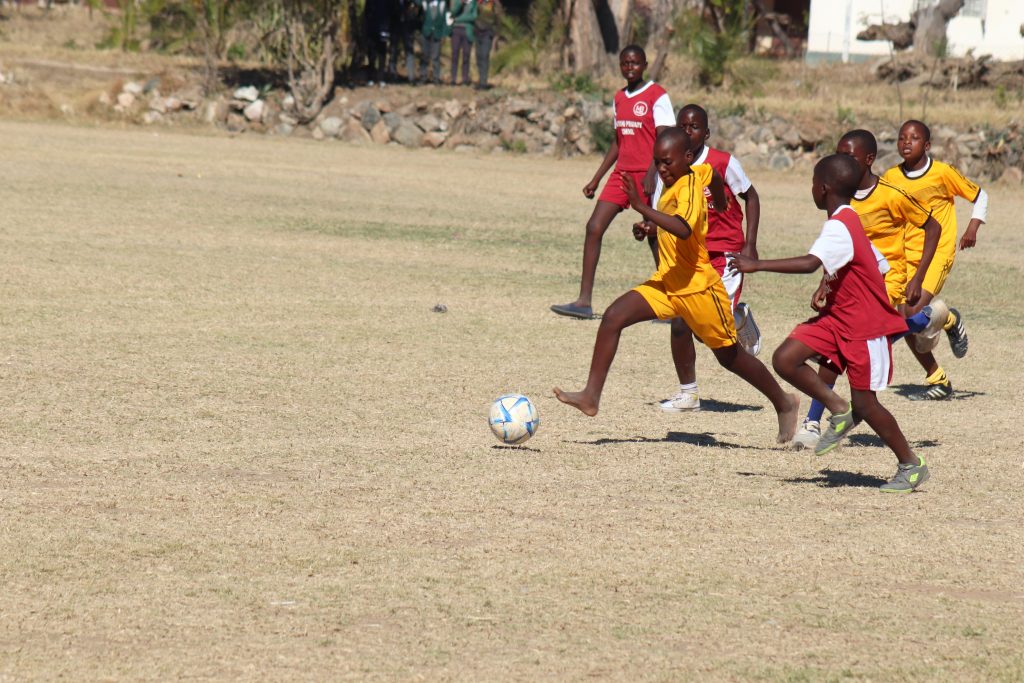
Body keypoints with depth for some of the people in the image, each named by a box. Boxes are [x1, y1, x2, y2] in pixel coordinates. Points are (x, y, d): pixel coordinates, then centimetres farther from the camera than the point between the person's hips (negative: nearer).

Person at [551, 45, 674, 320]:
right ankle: (584, 301, -5)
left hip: (647, 175, -7)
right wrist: (596, 179, 19)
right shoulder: (619, 98, 15)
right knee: (594, 228, -4)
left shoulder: (657, 95, -6)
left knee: (654, 235, -3)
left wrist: (651, 174, -24)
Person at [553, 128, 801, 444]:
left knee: (729, 356, 8)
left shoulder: (689, 187, -22)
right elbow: (714, 175, 26)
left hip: (698, 287, -8)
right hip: (666, 283, 8)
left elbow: (683, 229, -41)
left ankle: (784, 403, 28)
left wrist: (641, 207, -44)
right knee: (613, 317, -11)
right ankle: (592, 395, -12)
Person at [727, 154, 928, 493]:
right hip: (836, 316, 9)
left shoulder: (838, 228, -22)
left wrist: (757, 265, -39)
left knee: (864, 404, -2)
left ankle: (912, 466, 14)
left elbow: (810, 263, -39)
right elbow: (877, 264, 18)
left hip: (865, 325, -9)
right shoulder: (849, 222, 9)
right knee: (785, 360, -6)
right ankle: (839, 411, 8)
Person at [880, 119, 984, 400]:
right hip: (905, 256, 4)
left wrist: (972, 228, -8)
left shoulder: (943, 173, -8)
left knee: (915, 312, -23)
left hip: (938, 253, -4)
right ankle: (938, 381, 15)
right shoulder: (891, 177, 2)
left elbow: (979, 197, 5)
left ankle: (950, 320, 11)